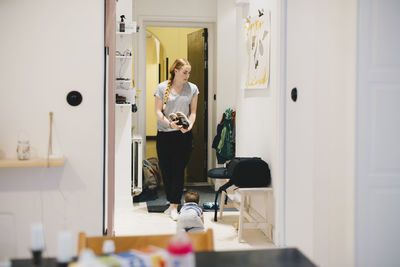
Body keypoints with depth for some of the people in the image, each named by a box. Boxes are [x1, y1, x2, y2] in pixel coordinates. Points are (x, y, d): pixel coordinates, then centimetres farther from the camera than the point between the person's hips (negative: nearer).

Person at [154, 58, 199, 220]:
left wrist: (190, 125, -12)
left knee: (178, 171, -4)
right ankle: (172, 203, 20)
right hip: (164, 135, 1)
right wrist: (169, 123, -16)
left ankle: (174, 207, 1)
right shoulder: (162, 87, 3)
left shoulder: (192, 89, 7)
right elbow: (158, 111, 1)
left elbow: (193, 112, 8)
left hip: (184, 135, 0)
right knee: (165, 170, 5)